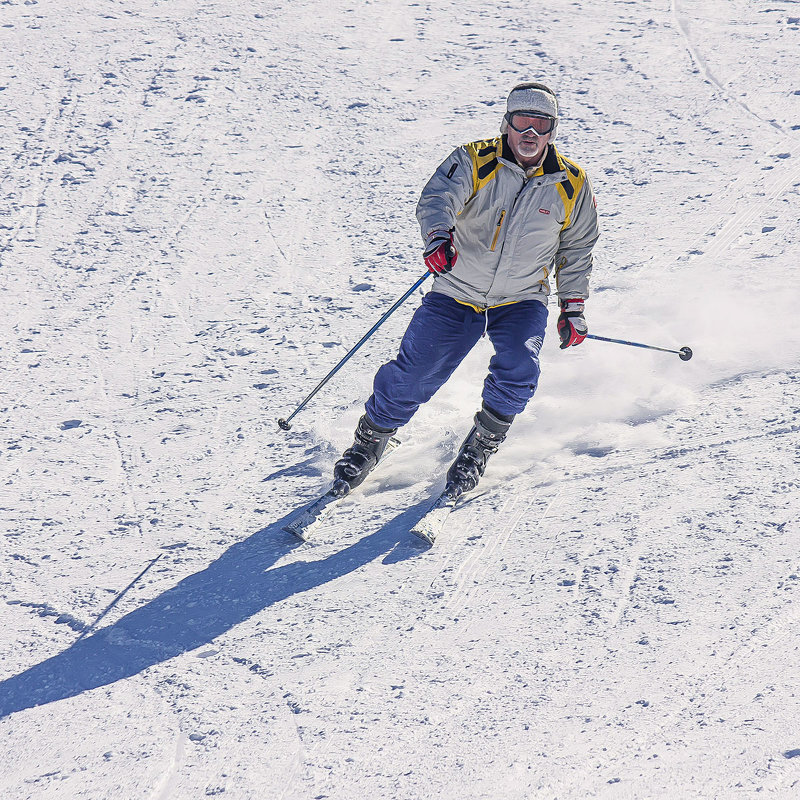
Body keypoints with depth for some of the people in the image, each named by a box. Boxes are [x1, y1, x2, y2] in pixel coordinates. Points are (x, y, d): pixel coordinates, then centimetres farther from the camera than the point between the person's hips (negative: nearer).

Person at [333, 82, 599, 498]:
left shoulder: (572, 184, -4)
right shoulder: (473, 162, -12)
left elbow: (576, 250, 10)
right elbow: (437, 200, -29)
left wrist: (573, 309, 10)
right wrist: (439, 237, -51)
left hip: (521, 300, 1)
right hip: (458, 292, -1)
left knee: (516, 370, -24)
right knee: (413, 374, -8)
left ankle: (480, 448, 2)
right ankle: (370, 440, 19)